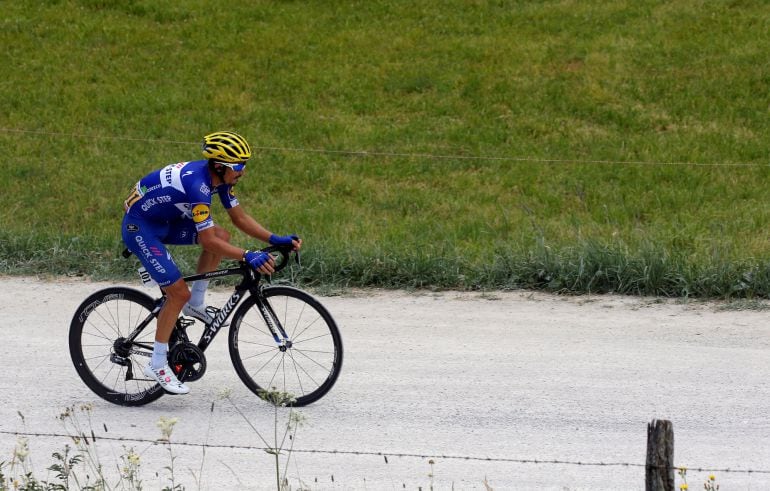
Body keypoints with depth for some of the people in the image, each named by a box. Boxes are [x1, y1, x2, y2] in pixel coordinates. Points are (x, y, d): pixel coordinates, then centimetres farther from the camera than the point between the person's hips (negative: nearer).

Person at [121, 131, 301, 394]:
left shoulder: (220, 177, -5)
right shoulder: (197, 184, -32)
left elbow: (240, 218, 4)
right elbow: (208, 241, -33)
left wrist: (275, 239, -7)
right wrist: (248, 256, -37)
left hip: (164, 221, 9)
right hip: (140, 227, -9)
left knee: (222, 236, -1)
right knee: (179, 292, -14)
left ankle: (195, 305, 11)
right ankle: (157, 365, -4)